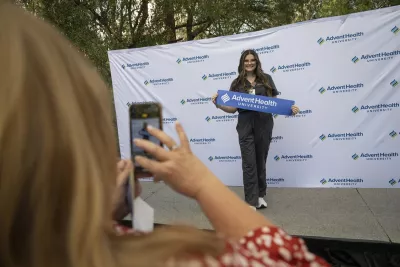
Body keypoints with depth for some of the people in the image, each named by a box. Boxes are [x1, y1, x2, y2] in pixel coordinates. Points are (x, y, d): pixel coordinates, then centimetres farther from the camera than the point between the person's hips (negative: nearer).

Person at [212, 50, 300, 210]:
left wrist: (290, 108, -10)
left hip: (264, 124, 1)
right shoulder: (237, 83, 6)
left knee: (261, 161, 12)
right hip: (245, 125, -1)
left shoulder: (266, 79, 7)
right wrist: (219, 105, -14)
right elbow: (232, 108, 3)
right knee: (249, 163, -3)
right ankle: (251, 202, 3)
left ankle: (261, 195, 29)